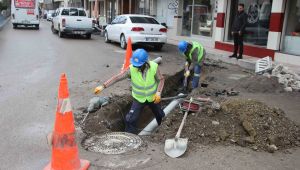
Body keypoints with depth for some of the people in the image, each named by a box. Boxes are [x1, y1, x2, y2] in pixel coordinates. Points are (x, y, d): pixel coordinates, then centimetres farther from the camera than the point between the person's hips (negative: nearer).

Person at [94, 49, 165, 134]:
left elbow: (161, 79, -11)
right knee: (130, 120, -10)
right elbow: (117, 77, -25)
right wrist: (103, 86, -32)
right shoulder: (131, 69, -26)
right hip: (139, 98, -1)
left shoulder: (154, 67, -25)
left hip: (153, 97, 1)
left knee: (160, 115, 25)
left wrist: (158, 93, -24)